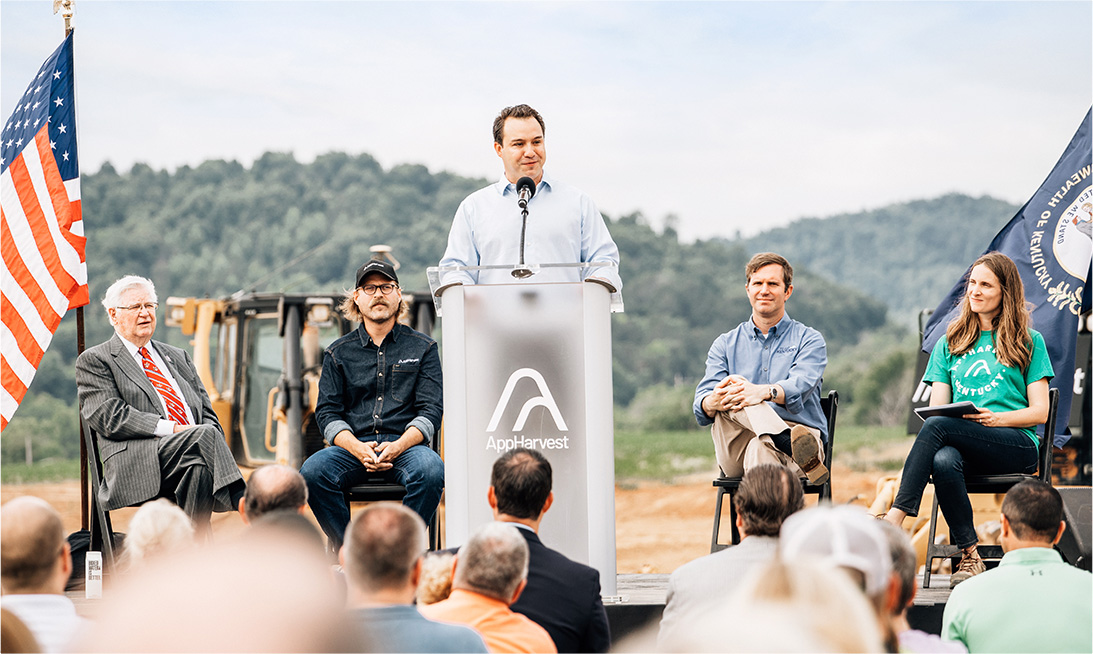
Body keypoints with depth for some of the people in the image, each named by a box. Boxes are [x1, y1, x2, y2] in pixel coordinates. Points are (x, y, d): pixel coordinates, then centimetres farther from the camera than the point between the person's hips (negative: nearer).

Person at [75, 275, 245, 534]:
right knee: (205, 435, -33)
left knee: (200, 467, -33)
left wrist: (210, 442, -3)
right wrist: (171, 429, -14)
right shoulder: (94, 360, 11)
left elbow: (208, 415, 22)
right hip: (136, 462, -5)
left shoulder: (178, 357, 29)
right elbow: (111, 417, -5)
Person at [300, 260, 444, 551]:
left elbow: (431, 410, 4)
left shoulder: (423, 347, 12)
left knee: (431, 471, -35)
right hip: (354, 444, 1)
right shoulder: (339, 352, 15)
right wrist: (358, 449, -13)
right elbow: (328, 413, 8)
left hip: (405, 443, -1)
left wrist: (397, 447, -15)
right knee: (312, 472, -30)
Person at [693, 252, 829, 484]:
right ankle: (791, 443, -57)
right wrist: (712, 402, -22)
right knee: (730, 397, -33)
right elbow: (701, 405, 6)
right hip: (734, 454, 2)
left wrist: (765, 392, -34)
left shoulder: (809, 340, 14)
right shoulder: (725, 345, 22)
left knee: (761, 446, -39)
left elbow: (800, 386, -9)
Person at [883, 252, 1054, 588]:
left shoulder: (1029, 342, 14)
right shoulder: (949, 344, 24)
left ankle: (895, 518, -38)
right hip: (964, 447, 3)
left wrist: (997, 418, -14)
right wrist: (937, 415, -11)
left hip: (1018, 445, -3)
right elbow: (936, 406, 15)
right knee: (943, 461, -37)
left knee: (938, 426, -33)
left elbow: (1039, 411, 5)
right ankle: (969, 556, -32)